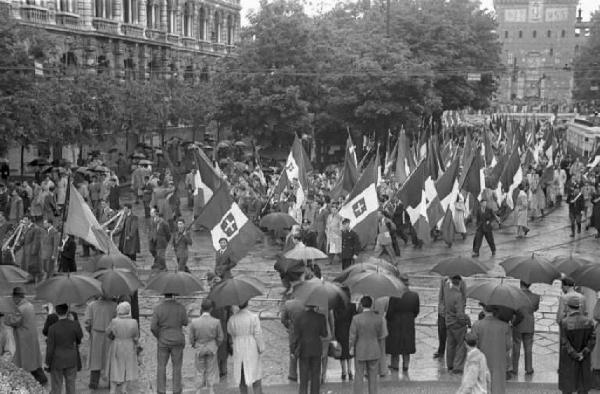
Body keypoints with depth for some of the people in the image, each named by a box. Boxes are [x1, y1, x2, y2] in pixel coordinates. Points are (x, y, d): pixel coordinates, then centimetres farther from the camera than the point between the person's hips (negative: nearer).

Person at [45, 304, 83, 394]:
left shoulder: (53, 328, -21)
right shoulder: (75, 325, -17)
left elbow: (50, 348, -14)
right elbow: (80, 336, 4)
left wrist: (48, 362, -1)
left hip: (57, 361, -2)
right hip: (71, 360, 2)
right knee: (71, 385, 15)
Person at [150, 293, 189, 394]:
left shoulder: (158, 308, -10)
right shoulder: (180, 307, -9)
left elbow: (153, 327, -14)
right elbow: (185, 323, 2)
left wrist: (159, 336, 3)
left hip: (163, 341, 0)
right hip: (177, 341, 0)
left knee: (161, 366, 9)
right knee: (177, 366, 9)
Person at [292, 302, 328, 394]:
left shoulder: (299, 317, -10)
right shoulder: (320, 317, -9)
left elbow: (296, 336, -7)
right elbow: (324, 334, -3)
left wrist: (294, 350, 1)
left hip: (304, 349, 0)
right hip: (316, 349, 0)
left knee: (304, 376, 8)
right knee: (315, 376, 11)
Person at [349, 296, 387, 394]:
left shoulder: (356, 318, -18)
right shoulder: (378, 319, -10)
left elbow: (352, 336, -14)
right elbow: (381, 336, -1)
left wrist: (351, 349, 2)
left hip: (360, 351, -2)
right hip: (374, 351, 2)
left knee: (359, 377, 9)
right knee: (372, 377, 13)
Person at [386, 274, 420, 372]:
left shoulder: (395, 295, -21)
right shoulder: (414, 295, -7)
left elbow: (390, 311, -15)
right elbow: (416, 312, 2)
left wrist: (387, 318, 4)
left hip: (395, 323, -3)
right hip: (409, 323, 3)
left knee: (395, 344, 11)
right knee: (407, 344, 14)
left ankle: (395, 364, 19)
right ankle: (405, 365, 18)